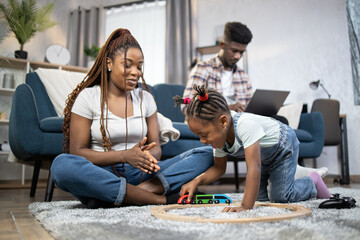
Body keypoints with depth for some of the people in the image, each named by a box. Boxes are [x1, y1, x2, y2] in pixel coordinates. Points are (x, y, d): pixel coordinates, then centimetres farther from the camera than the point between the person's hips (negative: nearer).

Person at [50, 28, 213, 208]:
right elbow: (77, 151, -6)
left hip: (139, 174, 3)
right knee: (62, 165, -37)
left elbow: (155, 147, 9)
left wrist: (147, 155, -17)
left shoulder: (145, 99, 13)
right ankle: (158, 198, -32)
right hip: (101, 175, -3)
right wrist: (125, 156, -18)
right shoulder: (88, 97, 1)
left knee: (205, 155, -13)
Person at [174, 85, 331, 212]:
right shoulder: (219, 135, -20)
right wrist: (197, 181, -24)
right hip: (263, 155, 7)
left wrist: (245, 207, -52)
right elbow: (219, 168, -7)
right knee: (261, 196, 4)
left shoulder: (245, 124, -45)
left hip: (283, 145, -7)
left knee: (280, 197, -10)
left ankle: (312, 183, 15)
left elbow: (253, 167, -49)